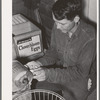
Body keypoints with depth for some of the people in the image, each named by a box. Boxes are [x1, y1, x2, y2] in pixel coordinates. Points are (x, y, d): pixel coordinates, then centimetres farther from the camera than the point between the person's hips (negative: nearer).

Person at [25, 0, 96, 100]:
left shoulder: (89, 38, -30)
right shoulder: (58, 26, -15)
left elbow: (80, 71, -24)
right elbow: (53, 51, 2)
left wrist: (49, 74, -34)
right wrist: (40, 63, -19)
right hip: (58, 72, 4)